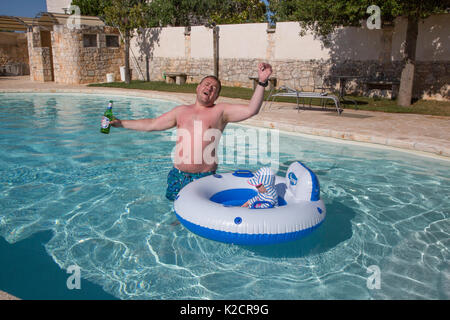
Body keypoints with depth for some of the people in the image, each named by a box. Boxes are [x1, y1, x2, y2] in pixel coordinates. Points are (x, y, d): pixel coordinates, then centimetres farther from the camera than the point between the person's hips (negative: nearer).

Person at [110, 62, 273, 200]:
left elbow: (251, 110, -10)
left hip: (206, 177, -3)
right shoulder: (181, 111, 14)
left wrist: (262, 82, -22)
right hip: (178, 175, 4)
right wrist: (121, 123, 20)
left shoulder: (221, 111, 2)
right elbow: (151, 124, 20)